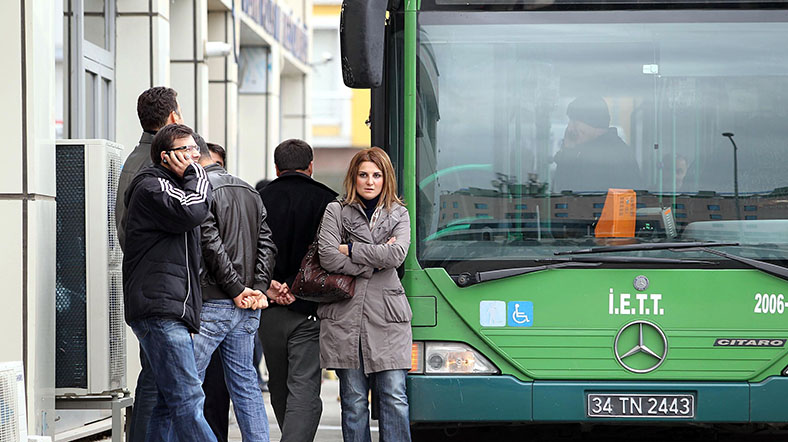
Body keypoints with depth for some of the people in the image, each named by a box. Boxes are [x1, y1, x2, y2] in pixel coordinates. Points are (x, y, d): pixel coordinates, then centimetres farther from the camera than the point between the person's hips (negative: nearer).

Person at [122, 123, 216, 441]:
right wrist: (196, 174, -5)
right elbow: (191, 212, -20)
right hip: (158, 309, -11)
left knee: (170, 401, 9)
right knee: (187, 400, -15)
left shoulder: (174, 186, 27)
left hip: (171, 312, 11)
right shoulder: (151, 186, -5)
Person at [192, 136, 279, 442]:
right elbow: (266, 243, 10)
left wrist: (236, 288, -11)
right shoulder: (249, 191, 16)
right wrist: (258, 289, 1)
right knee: (244, 383, 11)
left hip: (212, 304, -8)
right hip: (248, 309, 8)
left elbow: (212, 246, -17)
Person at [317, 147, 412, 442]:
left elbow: (397, 254, -5)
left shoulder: (399, 215, 14)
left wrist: (350, 249, -4)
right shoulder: (336, 212, 10)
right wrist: (374, 261, -6)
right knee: (354, 400, 2)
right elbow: (327, 257, -5)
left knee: (394, 397, -5)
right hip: (344, 315, -1)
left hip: (388, 317, 1)